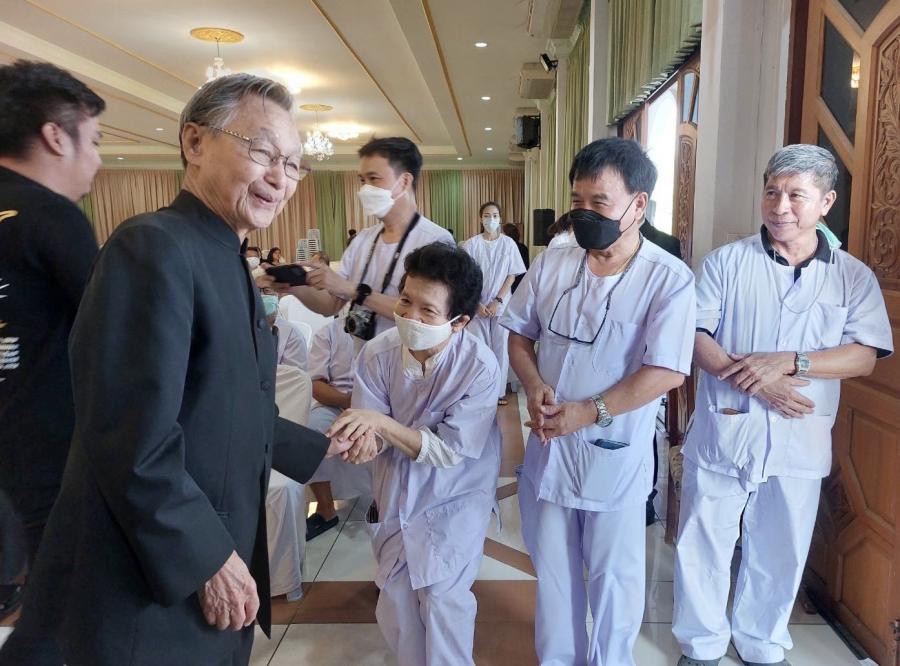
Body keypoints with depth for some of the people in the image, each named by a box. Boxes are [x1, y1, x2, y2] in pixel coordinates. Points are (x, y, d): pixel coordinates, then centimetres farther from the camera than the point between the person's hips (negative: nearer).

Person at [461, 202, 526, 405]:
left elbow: (511, 276, 0)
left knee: (500, 348, 5)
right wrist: (477, 304, -8)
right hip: (477, 306, -1)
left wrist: (497, 302, -8)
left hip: (501, 305, 1)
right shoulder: (471, 244, -2)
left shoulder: (508, 243, 1)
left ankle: (499, 391, 16)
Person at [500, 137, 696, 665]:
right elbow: (520, 335, 8)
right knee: (552, 567, 20)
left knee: (614, 575, 14)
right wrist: (534, 385, -10)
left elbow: (666, 372, -18)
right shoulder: (550, 265, 0)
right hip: (549, 444, 5)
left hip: (616, 452, -4)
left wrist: (589, 413, -20)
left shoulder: (670, 279, -13)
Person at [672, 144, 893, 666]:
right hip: (724, 431, -1)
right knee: (704, 545, 8)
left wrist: (788, 362, -20)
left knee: (780, 554, 16)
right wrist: (754, 381, -19)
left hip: (800, 439, 2)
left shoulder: (854, 277, 4)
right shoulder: (727, 262, 0)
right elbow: (696, 338, -7)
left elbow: (864, 357, -4)